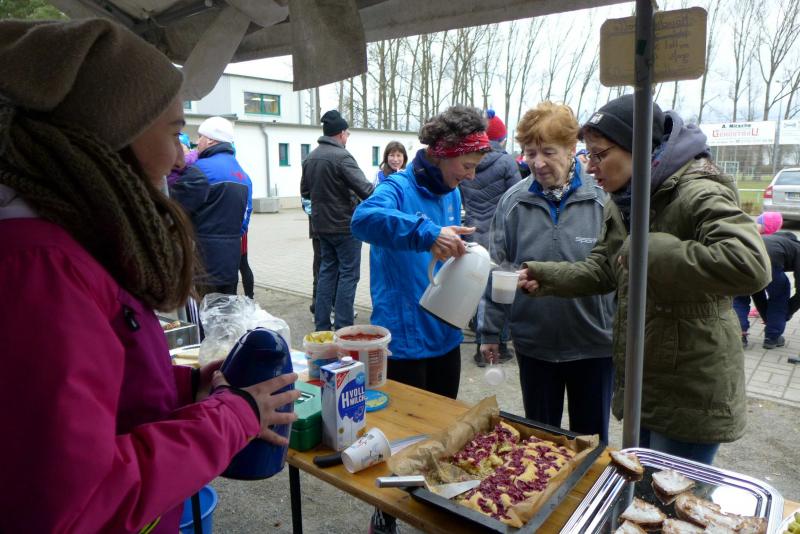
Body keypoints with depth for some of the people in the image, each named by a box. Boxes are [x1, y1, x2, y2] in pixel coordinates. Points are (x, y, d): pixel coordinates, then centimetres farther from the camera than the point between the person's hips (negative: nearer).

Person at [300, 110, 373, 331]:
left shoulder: (310, 158, 7)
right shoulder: (341, 156, -17)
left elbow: (305, 192, 15)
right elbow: (364, 189, -22)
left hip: (321, 224, 7)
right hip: (345, 225, -7)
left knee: (327, 271, 15)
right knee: (348, 274, 1)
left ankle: (321, 325, 19)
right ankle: (343, 327, 3)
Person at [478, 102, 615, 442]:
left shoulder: (603, 199, -12)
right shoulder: (513, 201, -5)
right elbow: (497, 269, 0)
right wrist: (490, 330, 2)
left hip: (593, 343, -1)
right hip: (533, 341, 2)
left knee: (591, 439, 19)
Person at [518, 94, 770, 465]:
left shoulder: (699, 195, -21)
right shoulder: (621, 202, 6)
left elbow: (749, 265, -37)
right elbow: (601, 269, 11)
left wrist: (649, 251, -31)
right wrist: (545, 277, -3)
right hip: (639, 385, 8)